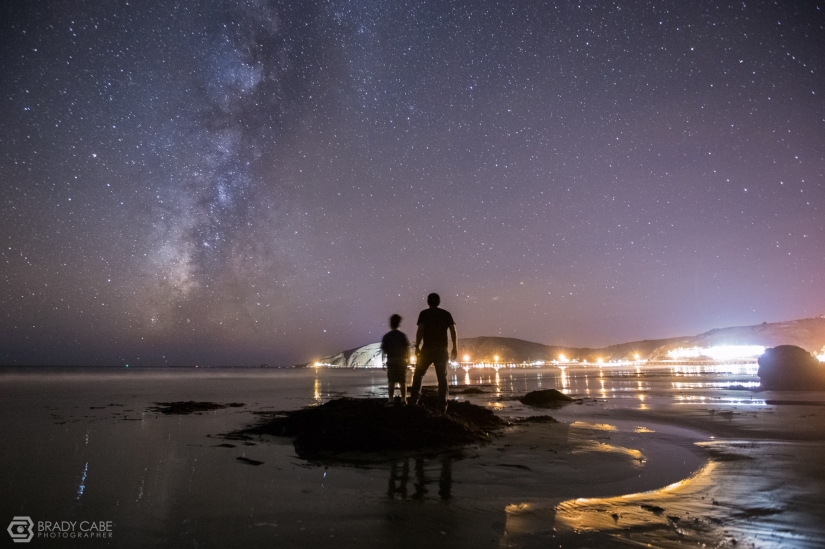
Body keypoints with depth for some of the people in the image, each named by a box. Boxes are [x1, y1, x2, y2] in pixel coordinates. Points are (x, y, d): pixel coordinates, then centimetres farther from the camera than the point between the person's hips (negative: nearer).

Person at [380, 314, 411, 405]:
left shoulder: (386, 336, 0)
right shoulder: (403, 335, 1)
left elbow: (383, 350, -4)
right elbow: (407, 349, -2)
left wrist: (385, 354, 14)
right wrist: (408, 359, 8)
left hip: (391, 360, -1)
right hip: (402, 360, 1)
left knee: (391, 382, 1)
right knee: (403, 381, 6)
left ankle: (391, 400, -4)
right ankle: (403, 400, 6)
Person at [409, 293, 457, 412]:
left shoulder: (424, 313, 5)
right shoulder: (446, 314, 11)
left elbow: (420, 330, -8)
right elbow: (453, 330, 1)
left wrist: (417, 346, -6)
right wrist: (455, 347, 3)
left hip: (427, 349, -2)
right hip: (442, 349, 2)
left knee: (418, 374, 13)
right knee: (442, 378, 3)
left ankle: (414, 399, 4)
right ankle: (442, 406, -2)